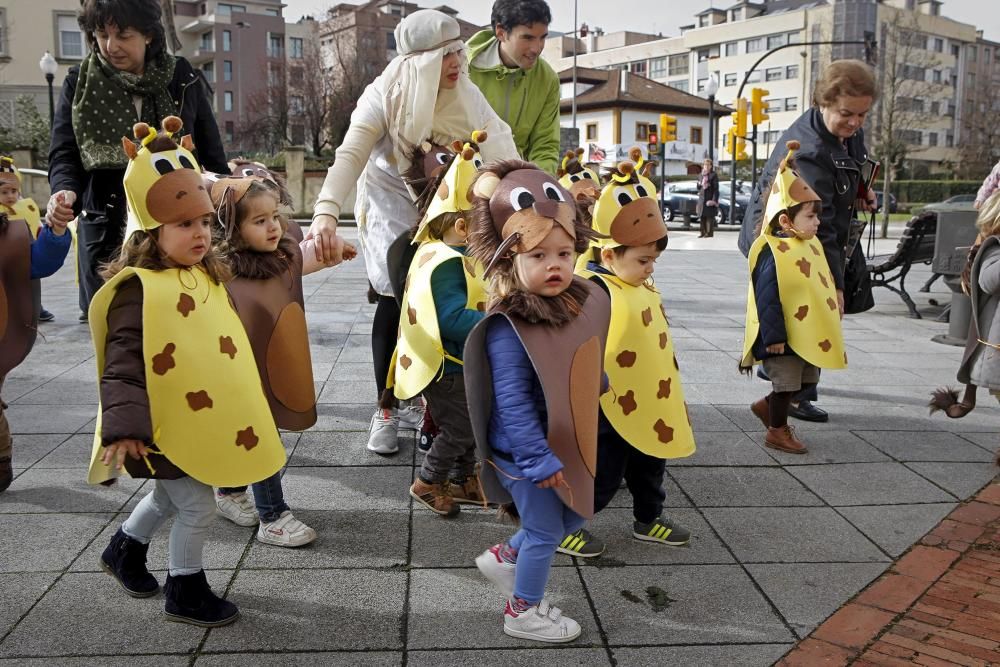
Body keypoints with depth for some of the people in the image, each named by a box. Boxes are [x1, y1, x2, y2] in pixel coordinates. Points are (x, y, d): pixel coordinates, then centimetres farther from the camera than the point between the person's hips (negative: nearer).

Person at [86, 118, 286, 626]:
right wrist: (124, 427, -33)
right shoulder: (138, 290, -22)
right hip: (168, 426, -9)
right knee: (197, 508, 2)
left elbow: (222, 345, 17)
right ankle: (185, 592, 24)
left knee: (169, 496, 27)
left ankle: (125, 549, 51)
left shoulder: (205, 277, 5)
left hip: (207, 420, 9)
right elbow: (123, 365, -26)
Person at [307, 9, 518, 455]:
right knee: (396, 298, -11)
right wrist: (326, 213, -52)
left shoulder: (468, 96, -14)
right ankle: (385, 411, 5)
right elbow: (350, 156, -36)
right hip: (393, 205, -3)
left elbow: (500, 148, -20)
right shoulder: (384, 97, -24)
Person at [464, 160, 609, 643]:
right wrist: (539, 460, -24)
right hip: (526, 452, -8)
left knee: (575, 517, 22)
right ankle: (523, 613, 31)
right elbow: (512, 404, -26)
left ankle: (504, 558, 40)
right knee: (545, 532, 8)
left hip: (569, 442, 8)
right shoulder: (507, 330, -28)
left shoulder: (585, 302, -2)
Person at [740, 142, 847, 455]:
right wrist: (774, 337, -23)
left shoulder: (811, 245, 7)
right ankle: (777, 431, 21)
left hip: (809, 333, 9)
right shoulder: (773, 254, -22)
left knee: (806, 378, 19)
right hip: (784, 335, -9)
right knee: (786, 382, 4)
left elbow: (823, 285, 17)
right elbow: (767, 300, -23)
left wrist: (831, 319, 20)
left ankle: (767, 406, 37)